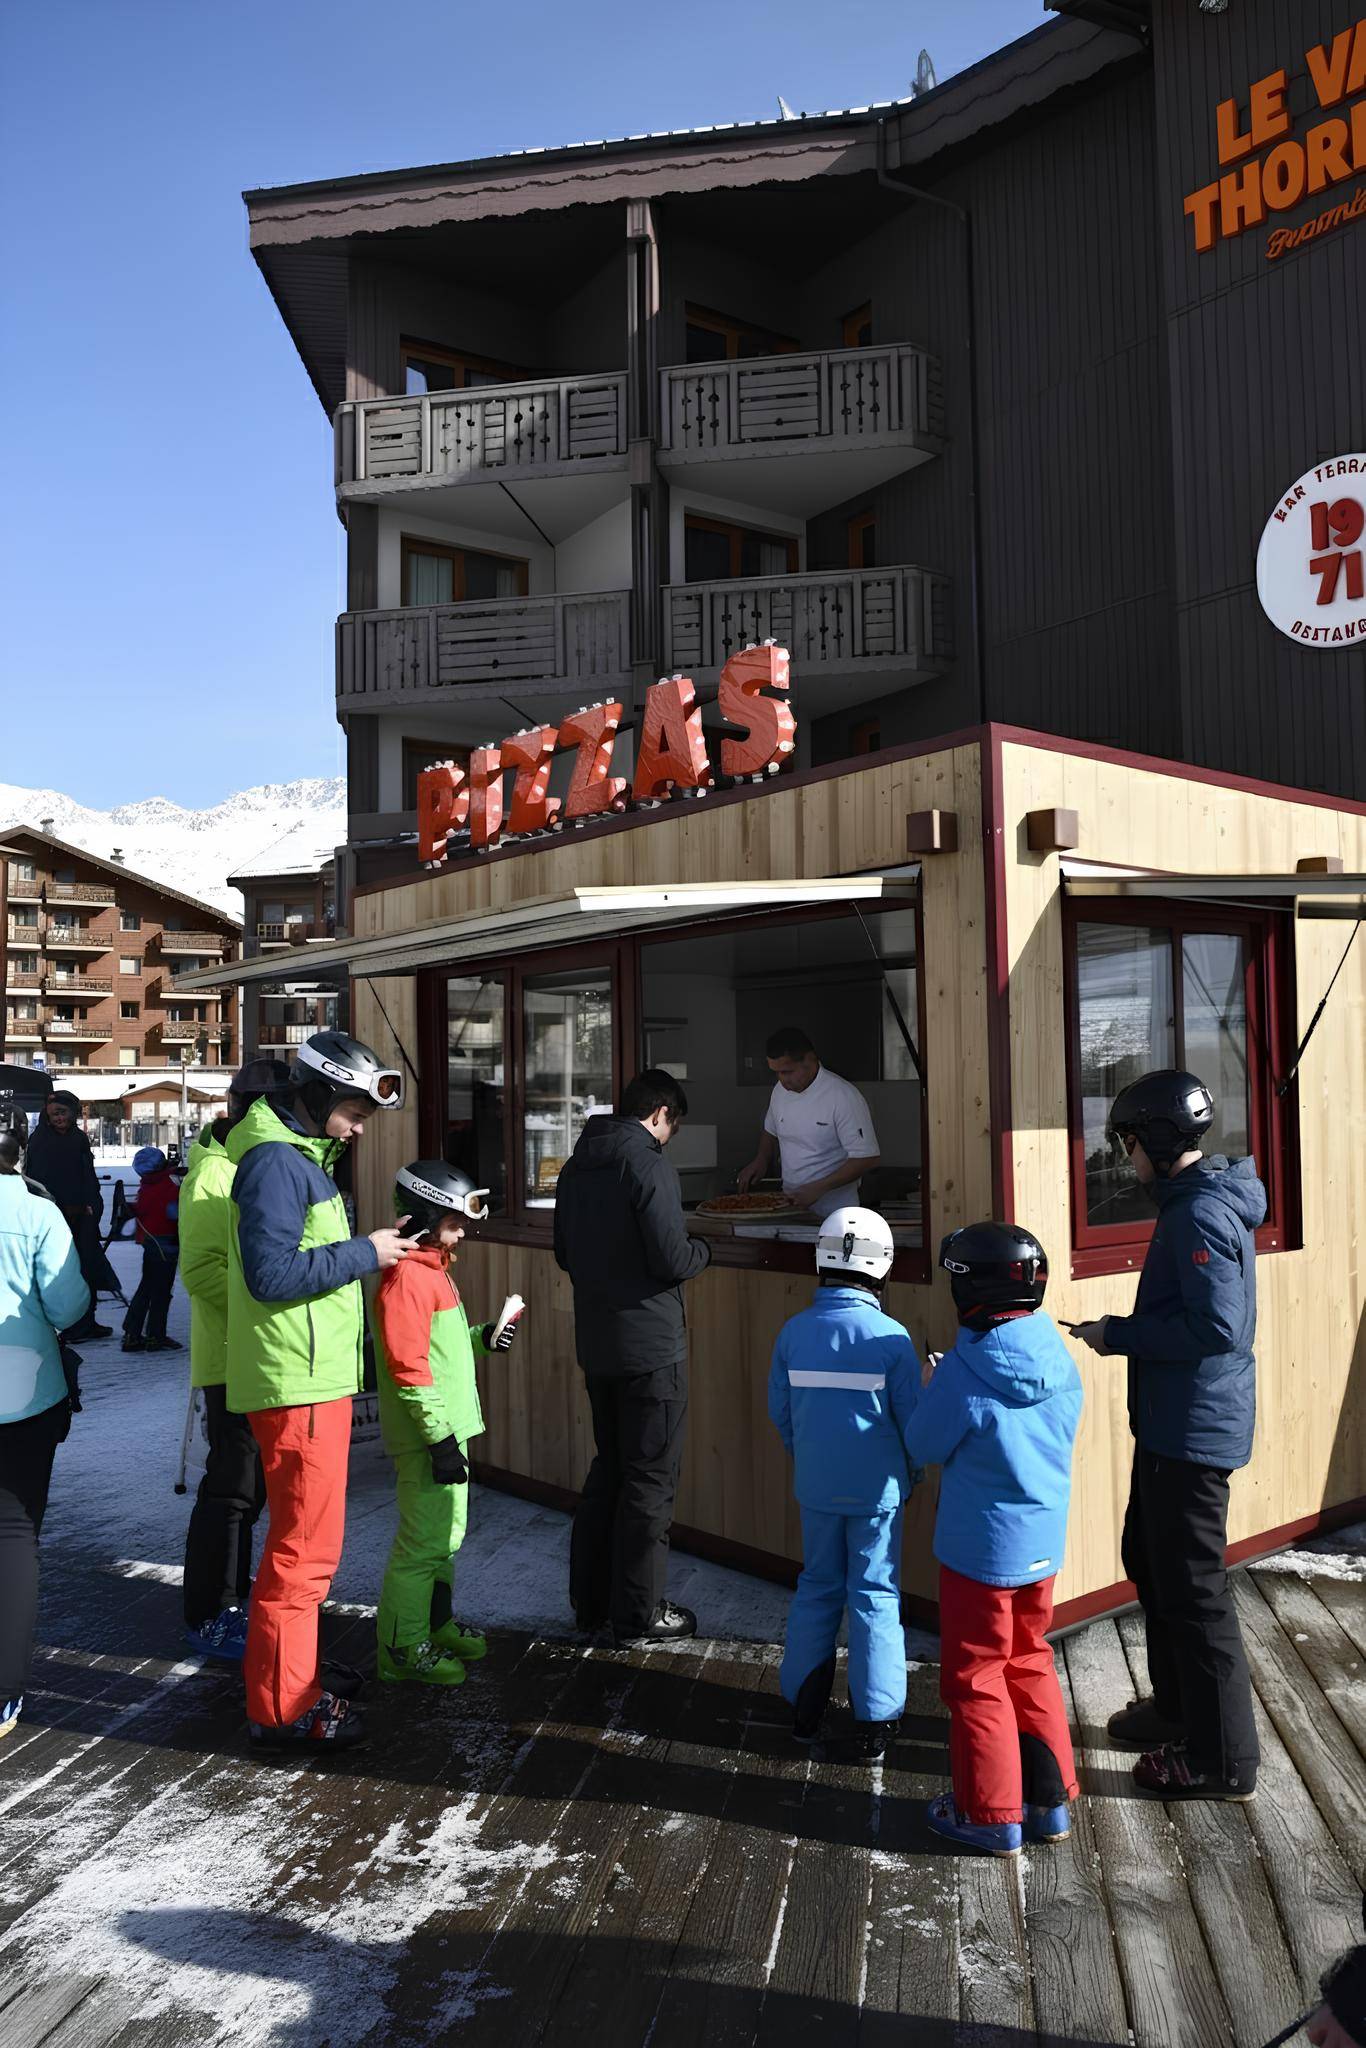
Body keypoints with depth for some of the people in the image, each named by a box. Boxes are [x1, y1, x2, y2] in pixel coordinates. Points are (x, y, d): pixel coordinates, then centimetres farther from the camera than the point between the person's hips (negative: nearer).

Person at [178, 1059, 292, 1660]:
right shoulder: (215, 1171, -15)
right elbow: (201, 1268, -22)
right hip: (234, 1357, -9)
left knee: (250, 1481, 17)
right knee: (232, 1486, -2)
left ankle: (234, 1594, 31)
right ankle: (208, 1616, 11)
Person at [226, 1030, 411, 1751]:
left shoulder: (303, 1154, 15)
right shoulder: (275, 1161, -18)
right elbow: (272, 1274, -25)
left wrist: (371, 1247, 7)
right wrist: (364, 1252, -19)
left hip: (317, 1376, 11)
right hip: (296, 1384, -11)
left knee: (302, 1538, 21)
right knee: (305, 1548, -1)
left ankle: (287, 1670, 36)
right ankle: (282, 1710, 11)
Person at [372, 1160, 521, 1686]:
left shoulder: (431, 1268, 14)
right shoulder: (405, 1276, -19)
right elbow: (408, 1365, -24)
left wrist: (482, 1338, 7)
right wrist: (440, 1437, -23)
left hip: (448, 1426, 10)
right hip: (426, 1436, -10)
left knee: (447, 1534, 21)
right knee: (423, 1540, -2)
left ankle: (436, 1624, 35)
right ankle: (402, 1650, 10)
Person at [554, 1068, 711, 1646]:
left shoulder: (577, 1166, 10)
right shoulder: (648, 1165, -16)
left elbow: (564, 1254, 17)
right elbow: (672, 1260, -19)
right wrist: (703, 1248, 0)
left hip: (596, 1342, 8)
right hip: (650, 1344, -8)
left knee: (609, 1468, 20)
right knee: (650, 1479, 3)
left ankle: (590, 1598, 28)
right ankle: (637, 1613, 12)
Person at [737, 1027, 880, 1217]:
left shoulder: (844, 1096, -13)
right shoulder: (781, 1090, 7)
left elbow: (867, 1159, -14)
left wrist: (817, 1189, -19)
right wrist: (761, 1159, 7)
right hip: (790, 1207, 5)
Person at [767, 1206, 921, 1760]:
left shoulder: (794, 1331, -6)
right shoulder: (890, 1338, -15)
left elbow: (779, 1410, 3)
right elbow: (912, 1418, -8)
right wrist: (910, 1475, 9)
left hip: (816, 1486, 3)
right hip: (876, 1488, -3)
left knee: (817, 1587, 17)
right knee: (874, 1596, 8)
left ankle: (804, 1708, 25)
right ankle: (875, 1721, 15)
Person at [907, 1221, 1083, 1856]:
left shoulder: (964, 1373, -24)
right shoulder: (1059, 1361, -5)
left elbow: (925, 1447, -11)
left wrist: (932, 1391, 6)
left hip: (979, 1549, -6)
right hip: (1044, 1541, 6)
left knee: (975, 1678, 10)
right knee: (1030, 1664, 22)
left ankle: (991, 1815, 21)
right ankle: (1049, 1799, 31)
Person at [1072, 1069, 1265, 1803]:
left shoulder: (1199, 1213, -22)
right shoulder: (1202, 1201, 10)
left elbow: (1215, 1327, -28)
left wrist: (1119, 1335, -18)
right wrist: (1126, 1332, 7)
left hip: (1192, 1431, -11)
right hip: (1174, 1425, 11)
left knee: (1192, 1590, 1)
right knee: (1149, 1560, 22)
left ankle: (1223, 1759, 15)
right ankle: (1178, 1707, 39)